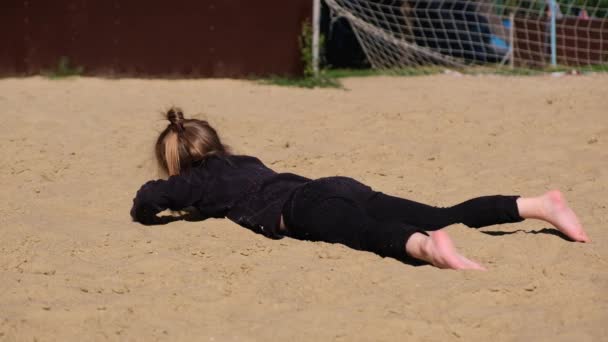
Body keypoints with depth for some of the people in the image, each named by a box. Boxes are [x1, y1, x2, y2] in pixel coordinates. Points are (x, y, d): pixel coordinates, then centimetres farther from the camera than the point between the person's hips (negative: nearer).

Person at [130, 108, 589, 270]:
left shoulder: (199, 180, 18)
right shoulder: (243, 161, 38)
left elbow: (150, 196, 6)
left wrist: (146, 214, 30)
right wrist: (198, 207, 58)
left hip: (309, 206, -7)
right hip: (343, 188, 7)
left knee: (372, 235, -38)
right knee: (446, 216, -4)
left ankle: (427, 246, -69)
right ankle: (540, 204, -15)